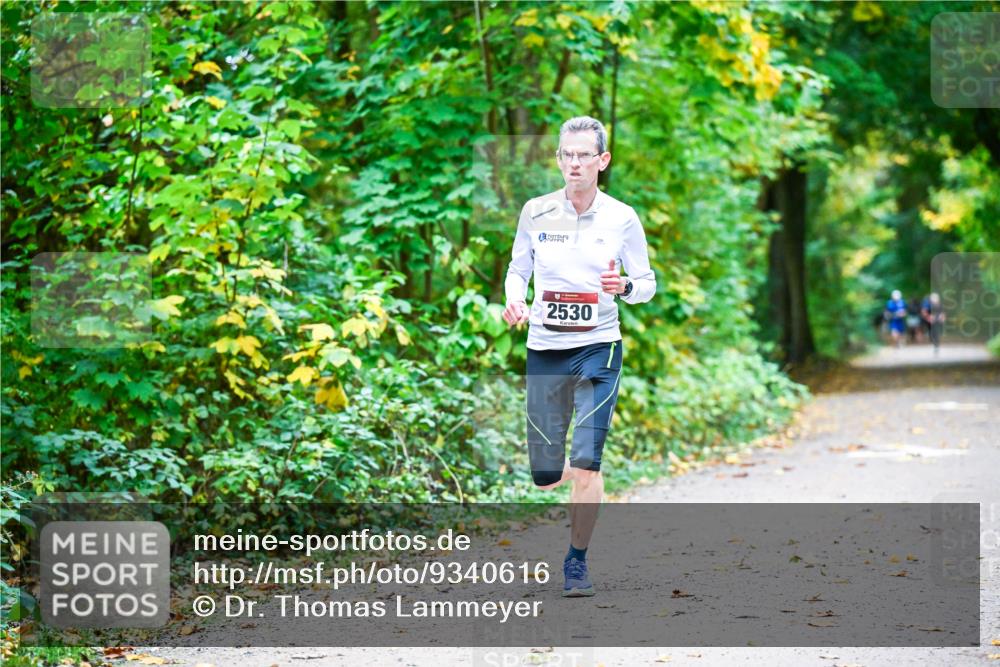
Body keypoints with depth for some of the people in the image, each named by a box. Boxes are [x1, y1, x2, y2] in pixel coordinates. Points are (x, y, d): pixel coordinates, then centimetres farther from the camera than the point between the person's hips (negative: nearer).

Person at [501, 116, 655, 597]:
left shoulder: (622, 218, -2)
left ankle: (577, 561, 3)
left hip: (598, 347, -2)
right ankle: (587, 477, 39)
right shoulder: (535, 212, 2)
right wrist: (514, 300, -9)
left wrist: (624, 286, -18)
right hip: (544, 348, 2)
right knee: (545, 477, 3)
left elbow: (647, 283, 4)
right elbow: (517, 268, 12)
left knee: (586, 463, -13)